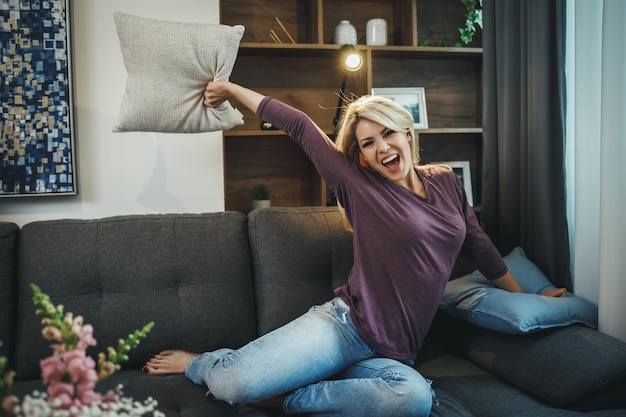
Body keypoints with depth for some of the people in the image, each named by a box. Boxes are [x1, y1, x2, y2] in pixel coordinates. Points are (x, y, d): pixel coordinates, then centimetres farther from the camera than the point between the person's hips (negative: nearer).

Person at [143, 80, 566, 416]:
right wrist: (230, 88, 12)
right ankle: (200, 363, 14)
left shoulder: (447, 183, 13)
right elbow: (298, 124, 5)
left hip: (391, 356, 3)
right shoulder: (359, 184, 0)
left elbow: (479, 245, 24)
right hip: (341, 326, -3)